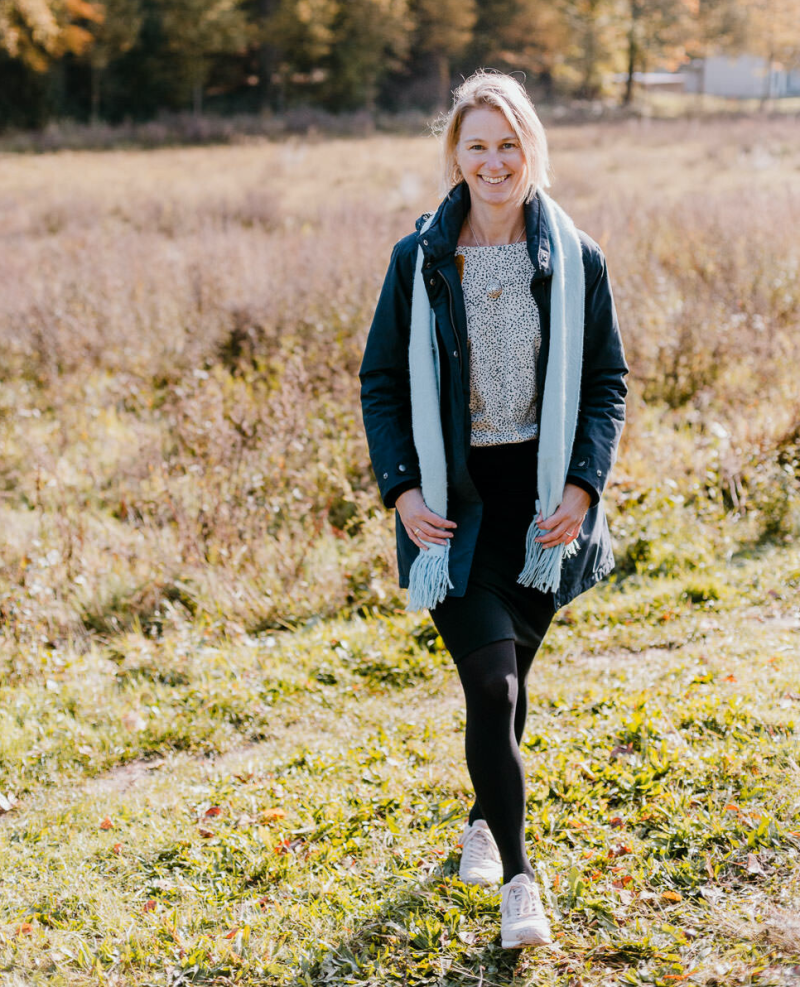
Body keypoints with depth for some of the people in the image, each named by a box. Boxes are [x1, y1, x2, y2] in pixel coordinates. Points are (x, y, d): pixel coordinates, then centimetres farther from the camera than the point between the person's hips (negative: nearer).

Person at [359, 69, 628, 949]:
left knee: (509, 673, 14)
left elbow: (607, 381, 5)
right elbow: (381, 382, 3)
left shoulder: (574, 259, 0)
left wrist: (582, 484, -7)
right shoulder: (421, 259, -2)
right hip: (451, 501, -2)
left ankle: (485, 821, 39)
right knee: (491, 682, -11)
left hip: (541, 501, 2)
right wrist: (401, 486, -9)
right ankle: (516, 880, -1)